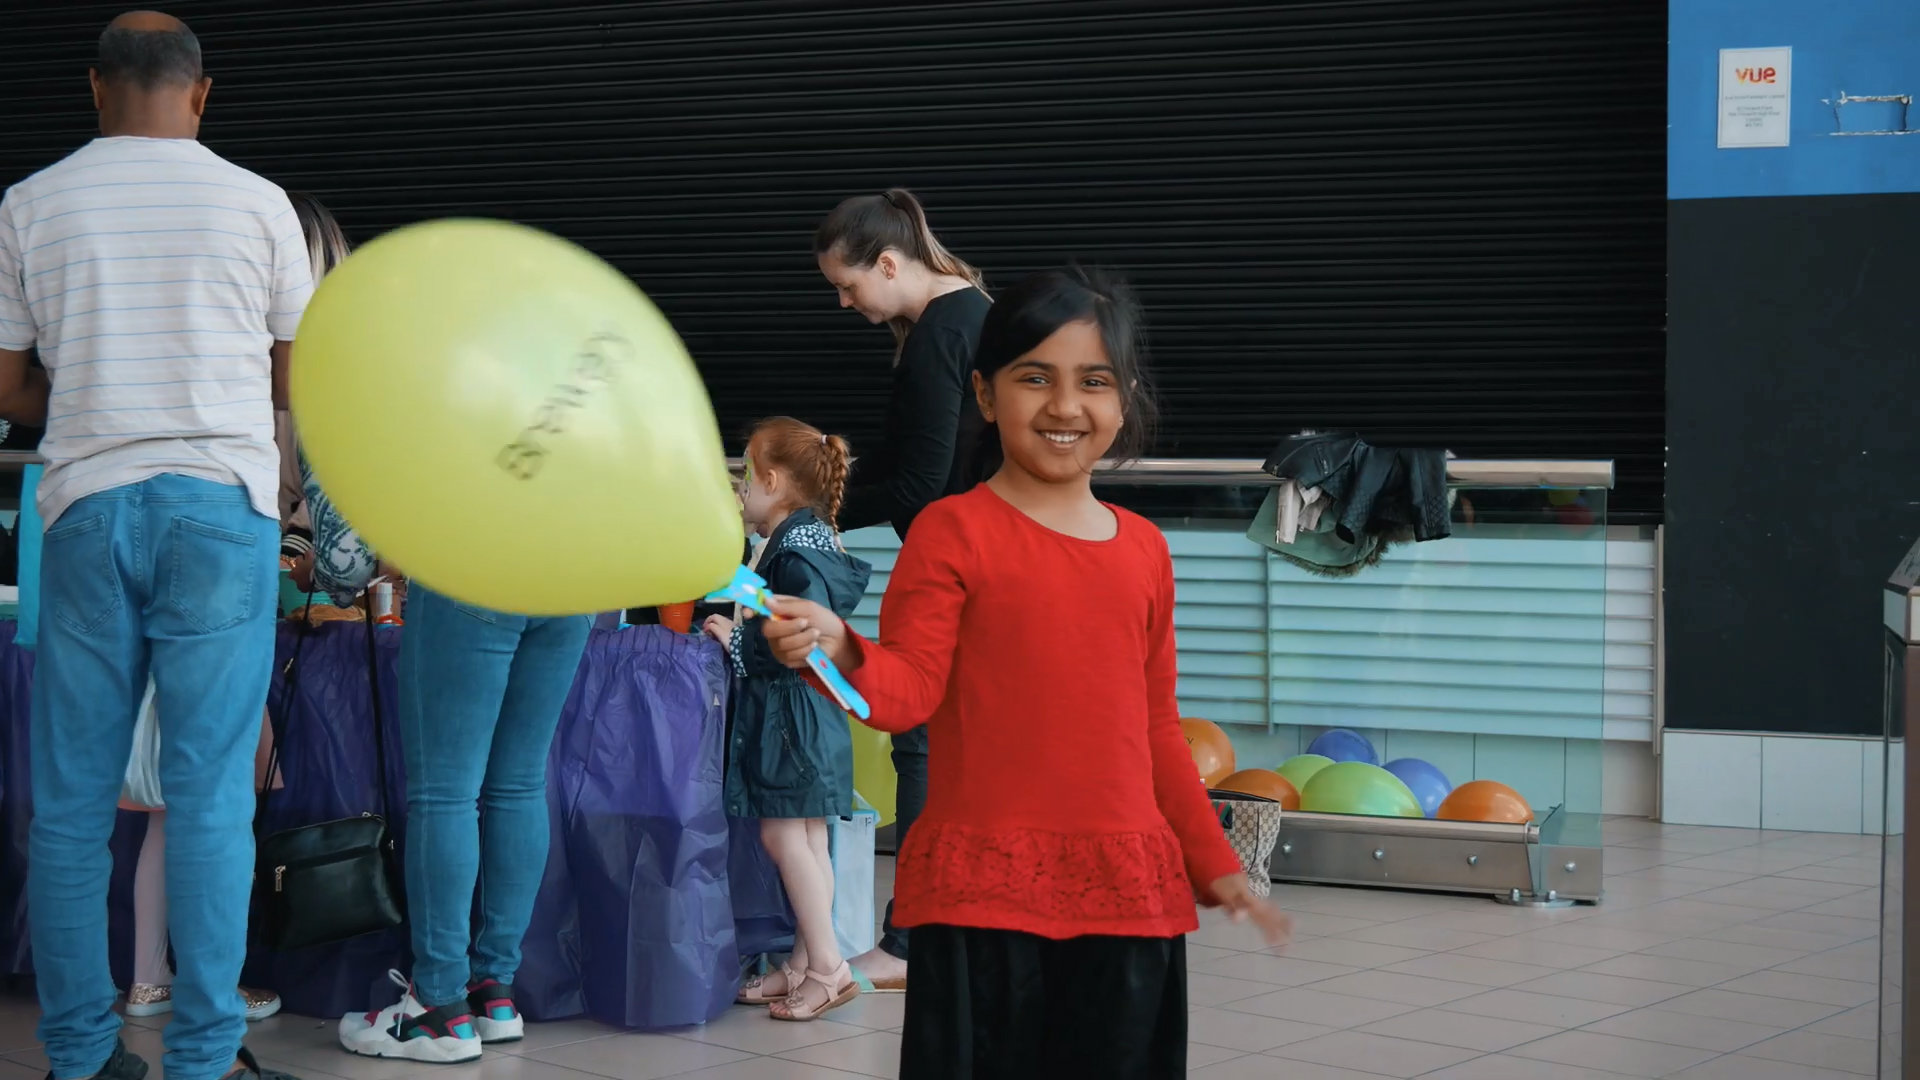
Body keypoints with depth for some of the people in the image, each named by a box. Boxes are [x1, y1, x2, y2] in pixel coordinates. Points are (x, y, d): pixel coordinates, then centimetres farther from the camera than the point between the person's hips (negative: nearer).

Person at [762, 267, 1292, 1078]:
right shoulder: (954, 532, -3)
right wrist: (838, 650, -30)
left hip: (1128, 889, 5)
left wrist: (1212, 864, 20)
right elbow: (910, 689, -10)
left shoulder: (1145, 550, 12)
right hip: (984, 885, -5)